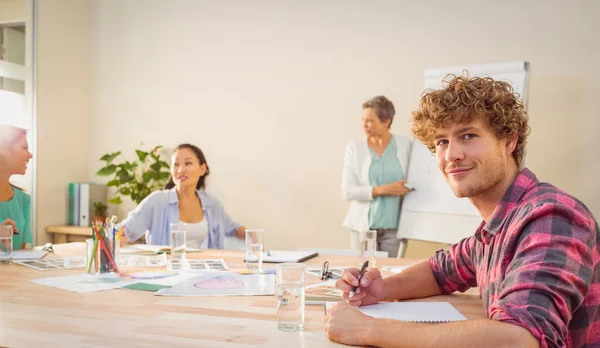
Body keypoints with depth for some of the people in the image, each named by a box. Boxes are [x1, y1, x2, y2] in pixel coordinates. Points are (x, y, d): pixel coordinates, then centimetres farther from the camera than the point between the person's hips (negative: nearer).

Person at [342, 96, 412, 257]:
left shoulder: (405, 145, 2)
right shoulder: (354, 148, 1)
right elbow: (347, 191, -4)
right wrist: (382, 190, -14)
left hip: (394, 228, 0)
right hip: (362, 226, 0)